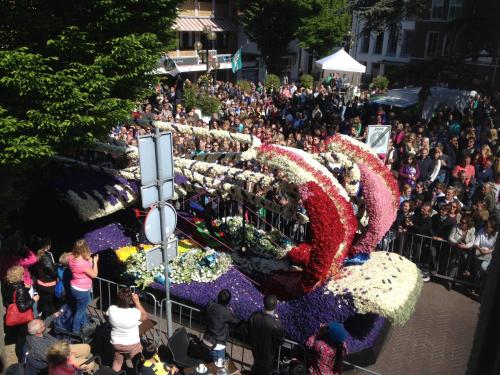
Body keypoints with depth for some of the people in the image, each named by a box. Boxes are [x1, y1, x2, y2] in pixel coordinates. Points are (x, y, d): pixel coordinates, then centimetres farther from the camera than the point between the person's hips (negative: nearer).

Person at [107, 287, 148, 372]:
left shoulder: (111, 309, -24)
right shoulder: (134, 313, -32)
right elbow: (145, 316, -10)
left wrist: (120, 301, -3)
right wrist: (137, 302, -15)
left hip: (116, 343, 3)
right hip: (132, 344, -3)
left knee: (117, 362, 30)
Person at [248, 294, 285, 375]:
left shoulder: (254, 316, -24)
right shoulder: (276, 324, -37)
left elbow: (249, 331, -6)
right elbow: (280, 339, -18)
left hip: (255, 349, 4)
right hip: (268, 353, -4)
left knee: (256, 368, 33)